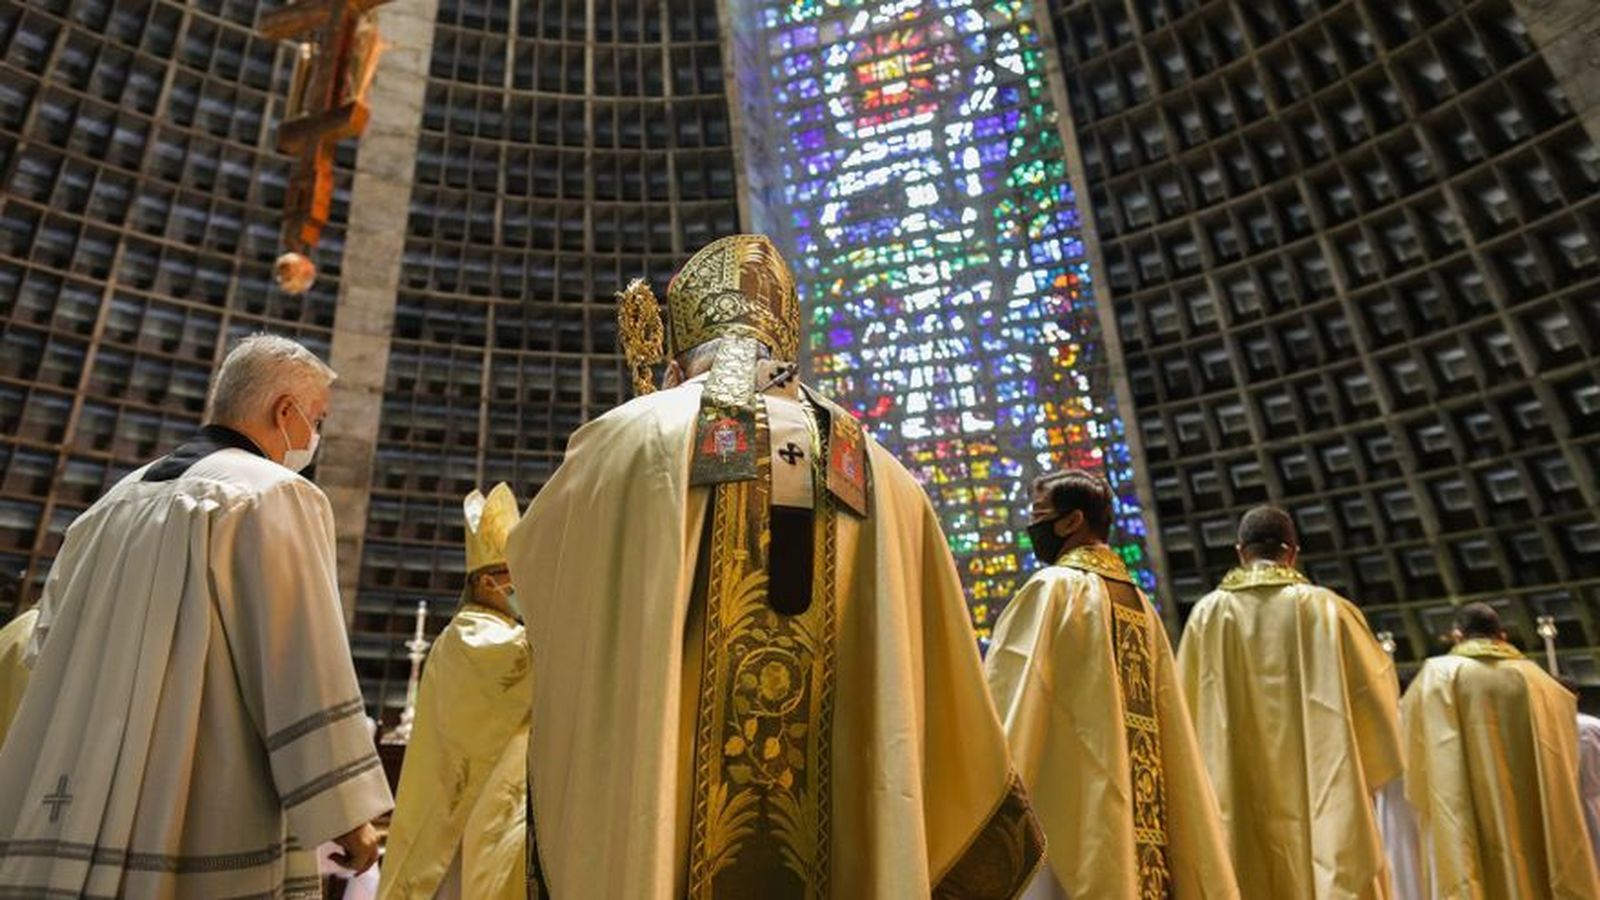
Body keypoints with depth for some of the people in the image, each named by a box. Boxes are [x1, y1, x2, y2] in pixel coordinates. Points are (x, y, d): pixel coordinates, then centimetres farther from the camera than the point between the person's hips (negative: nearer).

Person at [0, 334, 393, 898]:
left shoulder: (114, 503, 15)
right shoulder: (277, 496, -8)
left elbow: (49, 658, 18)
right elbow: (308, 668, -15)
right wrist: (347, 808, -12)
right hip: (212, 836, -7)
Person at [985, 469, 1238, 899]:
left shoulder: (1053, 589, -7)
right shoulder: (1141, 604, 15)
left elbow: (1010, 699, -13)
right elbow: (1173, 733, 16)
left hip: (1067, 798, -8)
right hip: (1134, 813, 8)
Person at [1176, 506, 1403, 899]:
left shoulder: (1208, 613, -1)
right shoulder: (1327, 608, -1)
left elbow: (1187, 710, 3)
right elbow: (1377, 696, 6)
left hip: (1239, 801, 0)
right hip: (1321, 795, 0)